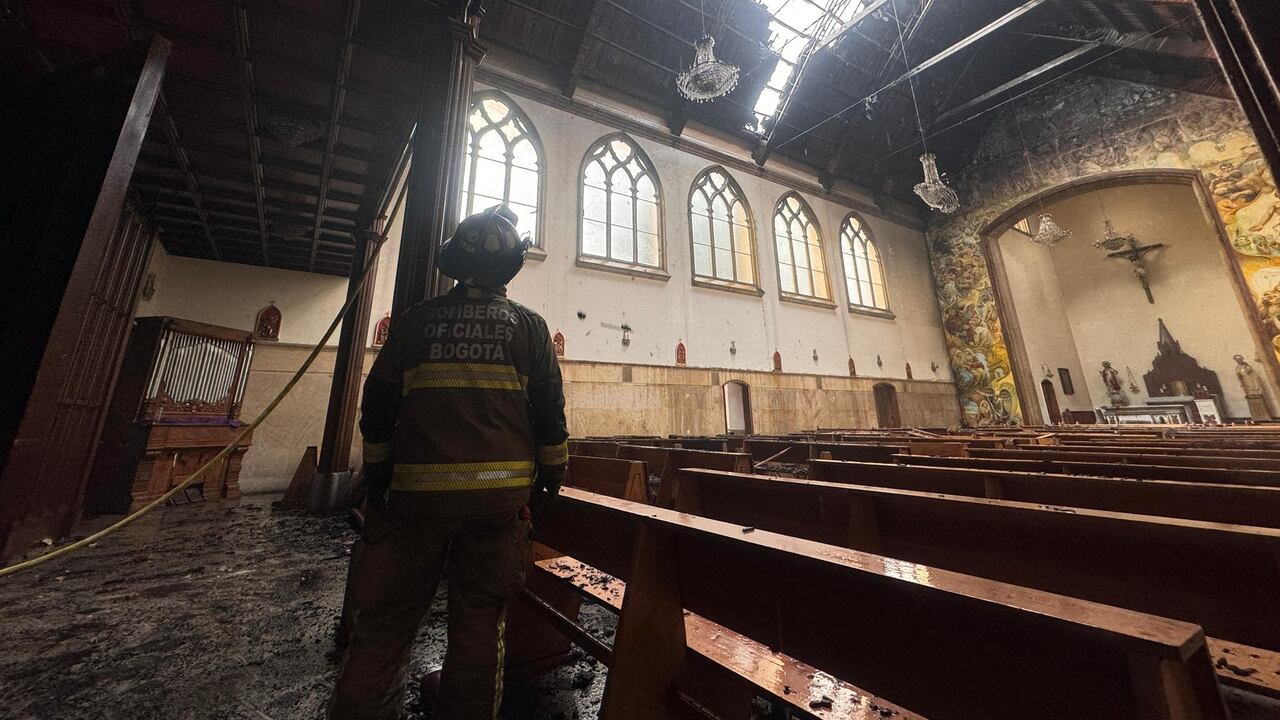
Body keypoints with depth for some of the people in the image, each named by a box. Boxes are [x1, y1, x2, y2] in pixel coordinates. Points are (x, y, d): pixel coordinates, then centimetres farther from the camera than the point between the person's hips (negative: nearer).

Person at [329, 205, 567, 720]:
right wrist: (552, 476, 10)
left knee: (386, 620, 16)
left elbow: (378, 408, 9)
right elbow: (550, 412, 1)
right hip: (501, 493, 0)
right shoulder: (529, 326, 4)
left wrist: (377, 477, 18)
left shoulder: (415, 320, 7)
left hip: (420, 490, 1)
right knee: (480, 623, 12)